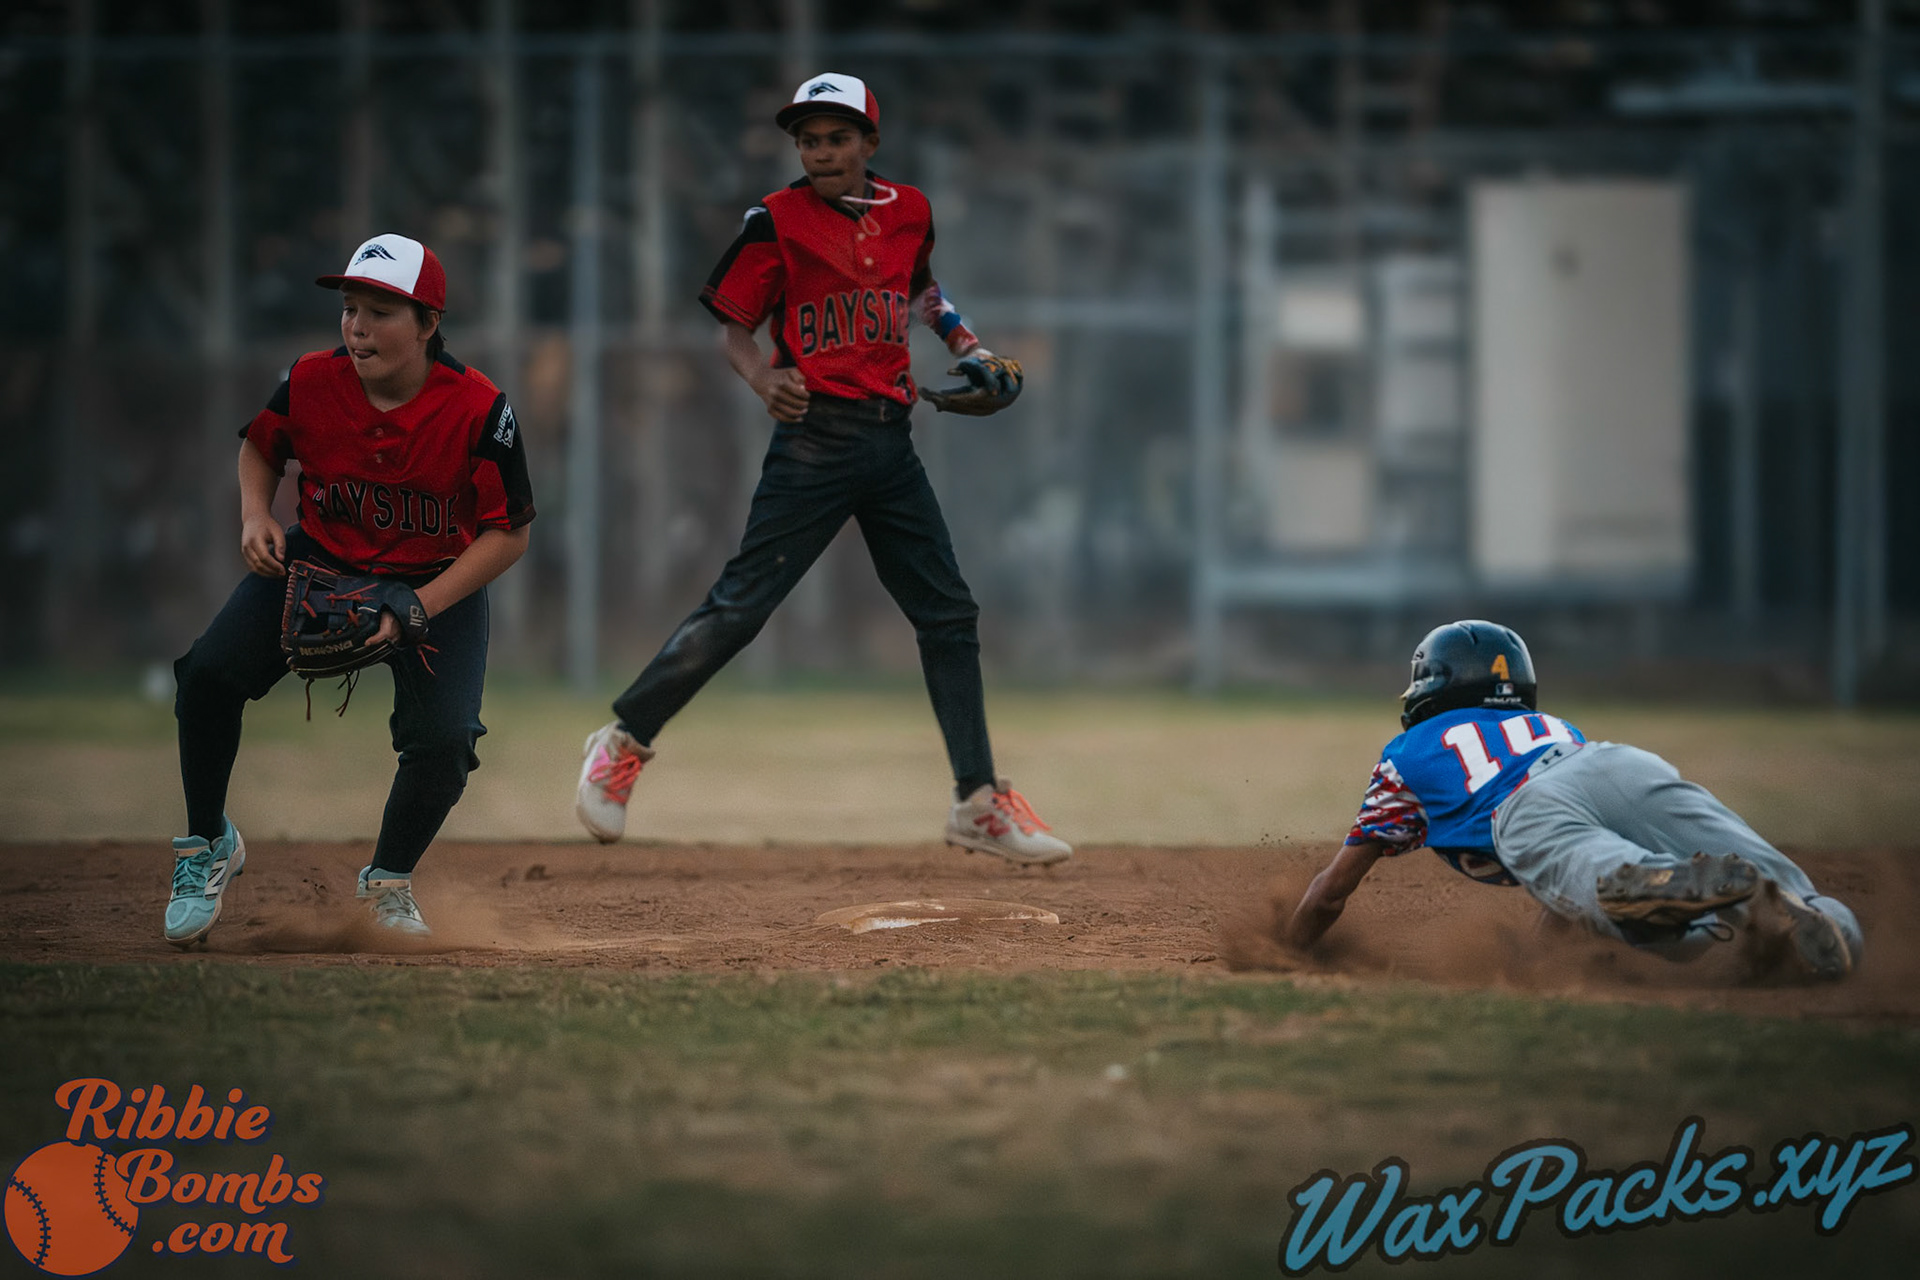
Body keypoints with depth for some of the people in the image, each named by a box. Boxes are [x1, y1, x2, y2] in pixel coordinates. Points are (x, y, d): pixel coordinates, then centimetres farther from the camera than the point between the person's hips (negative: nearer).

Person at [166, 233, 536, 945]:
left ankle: (390, 883, 9)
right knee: (208, 673, -19)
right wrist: (255, 515, -12)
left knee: (443, 740, -23)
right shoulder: (310, 382, -16)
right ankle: (208, 849, 4)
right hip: (320, 560, 2)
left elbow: (509, 535, -16)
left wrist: (418, 608, -25)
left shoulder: (478, 408, -24)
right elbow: (260, 446, 8)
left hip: (441, 583, -2)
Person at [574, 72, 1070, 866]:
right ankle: (623, 746, 2)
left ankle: (979, 803, 13)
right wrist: (763, 381, -23)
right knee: (739, 607, -12)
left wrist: (967, 348, 15)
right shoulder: (779, 222, -5)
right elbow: (733, 327, -4)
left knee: (949, 616, 7)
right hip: (816, 436, -6)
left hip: (892, 441, 6)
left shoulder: (908, 213, 9)